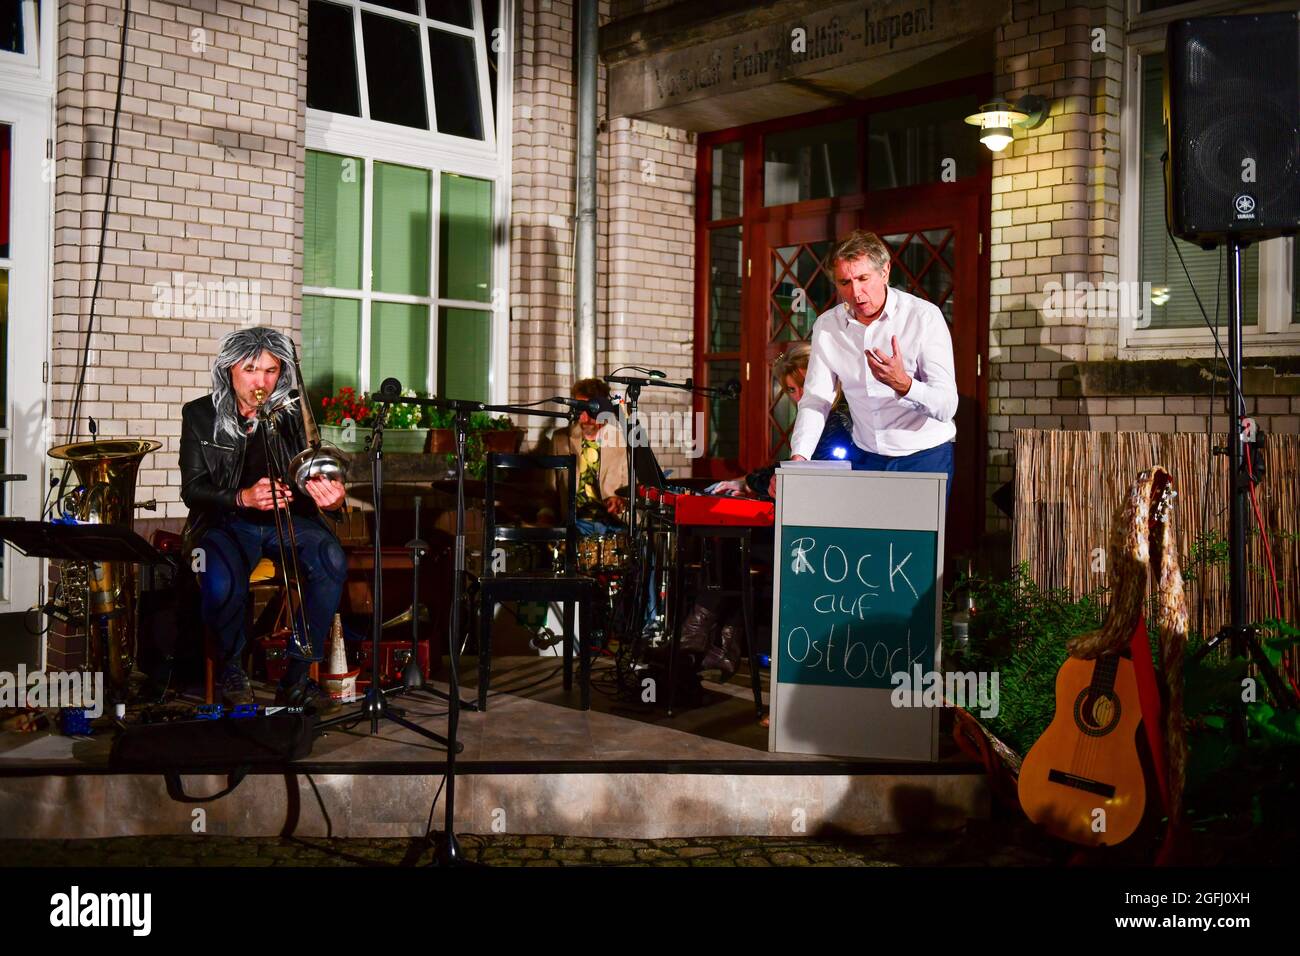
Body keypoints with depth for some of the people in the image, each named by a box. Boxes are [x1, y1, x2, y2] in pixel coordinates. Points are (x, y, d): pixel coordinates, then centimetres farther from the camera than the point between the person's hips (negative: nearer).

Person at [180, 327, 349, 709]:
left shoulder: (293, 413, 3)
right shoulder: (200, 415, 0)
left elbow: (312, 476, 2)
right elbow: (192, 489, -3)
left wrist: (331, 495, -26)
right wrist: (244, 497, -24)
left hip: (287, 518, 2)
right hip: (227, 522, -1)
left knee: (331, 560, -30)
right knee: (222, 583, -34)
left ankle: (297, 676, -18)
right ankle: (232, 669, -2)